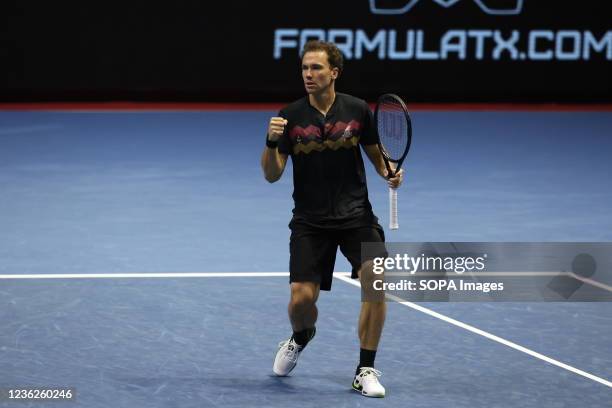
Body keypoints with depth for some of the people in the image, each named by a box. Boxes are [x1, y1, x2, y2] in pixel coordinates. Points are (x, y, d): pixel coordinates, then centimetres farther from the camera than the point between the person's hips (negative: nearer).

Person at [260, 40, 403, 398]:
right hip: (310, 221, 0)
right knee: (302, 298, -9)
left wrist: (389, 172, -9)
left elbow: (376, 153, 12)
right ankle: (300, 338, 31)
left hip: (356, 215, 0)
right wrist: (271, 142, -25)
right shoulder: (291, 116, -5)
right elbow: (272, 175, -7)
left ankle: (366, 371, -6)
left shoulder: (358, 110, -3)